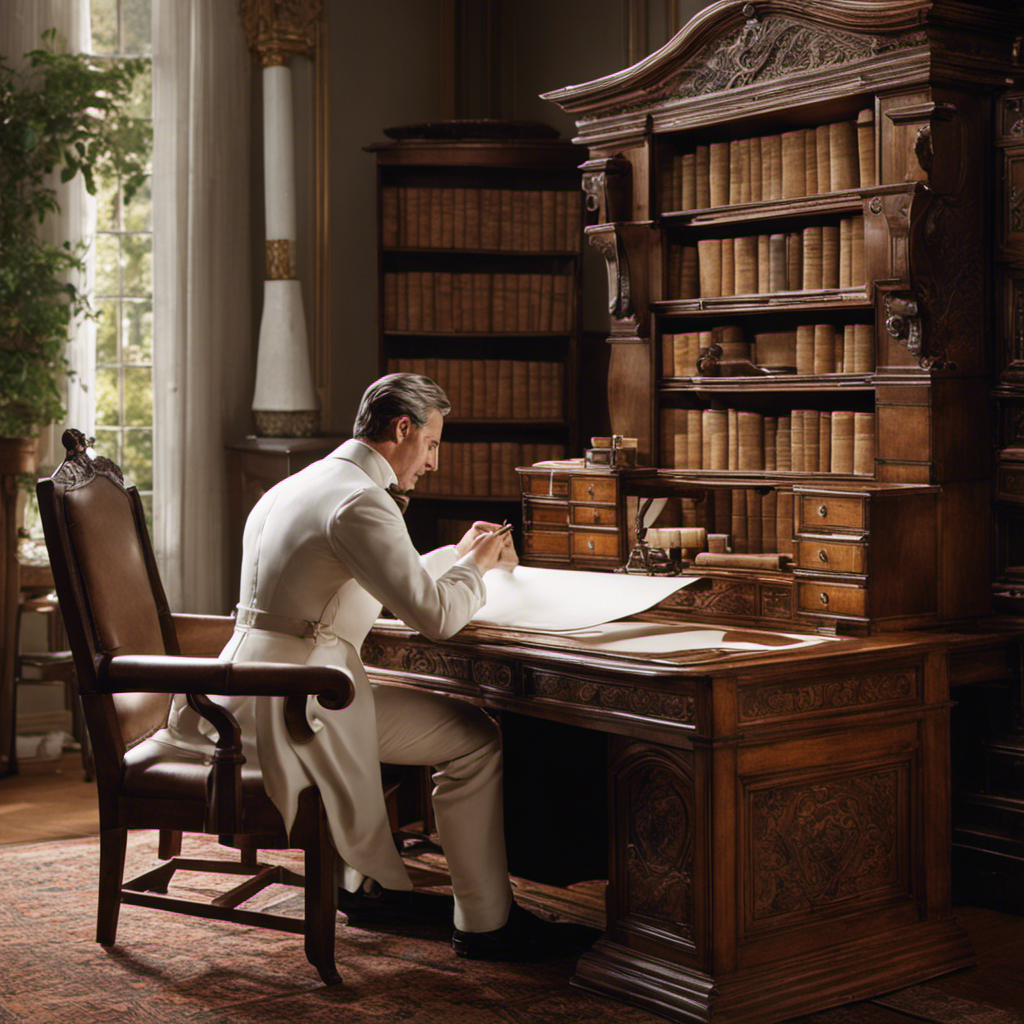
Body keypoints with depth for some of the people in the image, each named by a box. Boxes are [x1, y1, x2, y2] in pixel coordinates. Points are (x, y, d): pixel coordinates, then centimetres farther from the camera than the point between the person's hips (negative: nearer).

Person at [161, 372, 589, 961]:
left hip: (248, 695, 11)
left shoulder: (299, 486, 19)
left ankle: (368, 882, 35)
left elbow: (393, 579, 32)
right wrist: (473, 566, 1)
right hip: (294, 705, -11)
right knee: (474, 737, -5)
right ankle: (485, 922, 4)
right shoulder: (361, 502, -14)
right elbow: (435, 615, -18)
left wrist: (459, 554, 26)